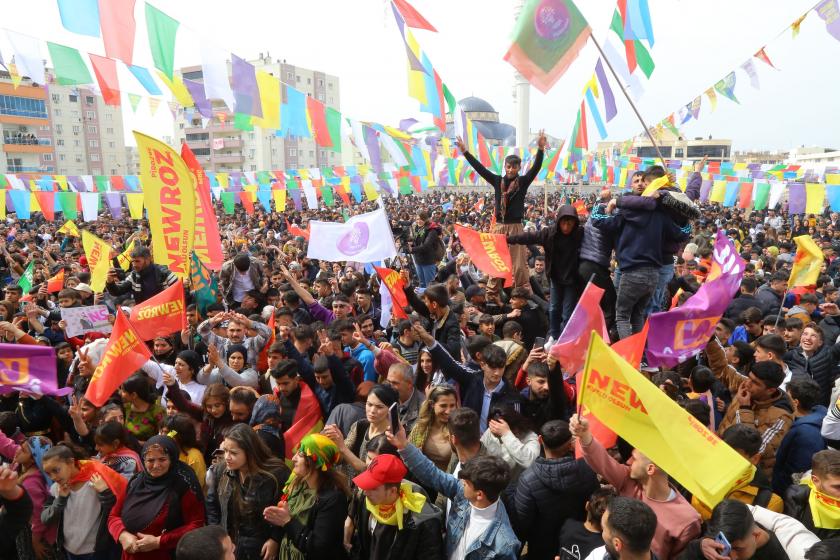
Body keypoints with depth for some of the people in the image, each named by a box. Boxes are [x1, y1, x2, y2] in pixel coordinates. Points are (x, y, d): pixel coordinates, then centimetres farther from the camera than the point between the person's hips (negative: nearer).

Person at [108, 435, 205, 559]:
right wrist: (123, 535, -13)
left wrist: (159, 542, -22)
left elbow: (196, 526, -17)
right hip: (130, 555, 5)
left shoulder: (184, 486, -16)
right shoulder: (135, 483, 0)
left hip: (167, 556, -5)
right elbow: (114, 516, 7)